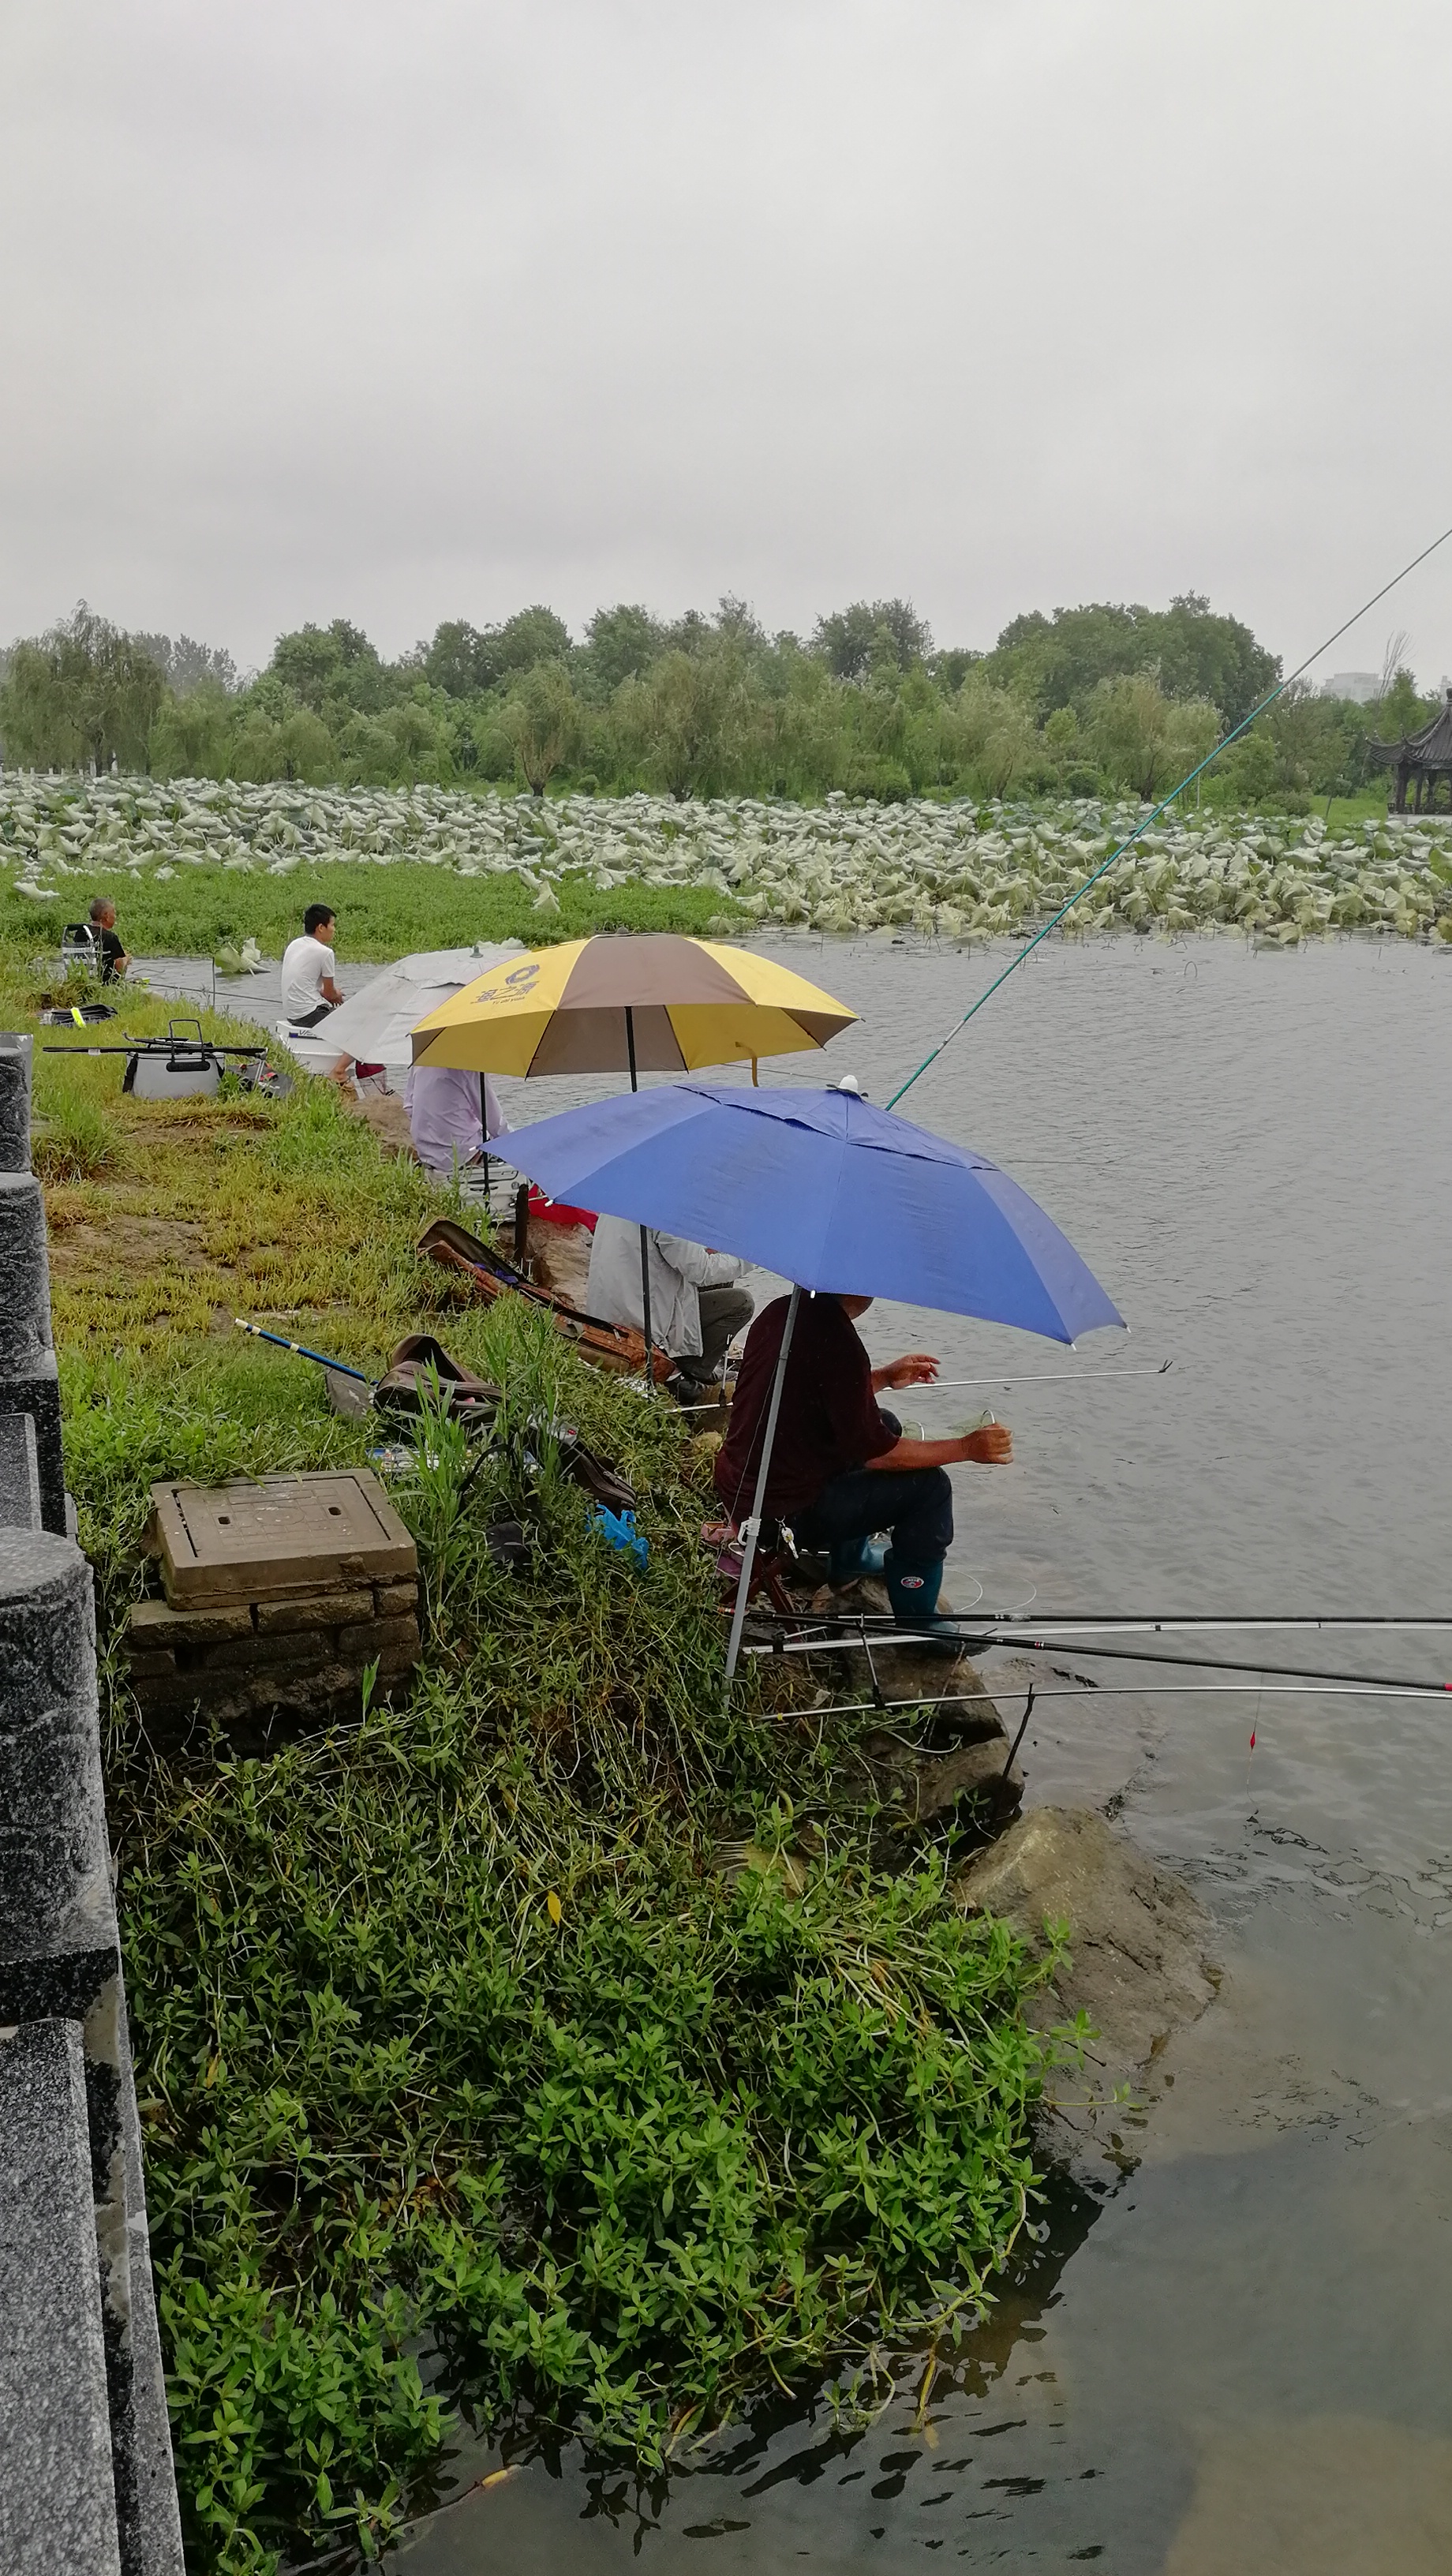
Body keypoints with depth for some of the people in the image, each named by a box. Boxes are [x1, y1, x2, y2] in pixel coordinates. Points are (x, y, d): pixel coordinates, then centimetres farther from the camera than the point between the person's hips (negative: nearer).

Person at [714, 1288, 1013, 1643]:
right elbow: (874, 1452, -19)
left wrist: (885, 1377, 20)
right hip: (782, 1511, -9)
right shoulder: (837, 1342, -25)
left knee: (886, 1424, 22)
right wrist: (966, 1447, -9)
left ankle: (849, 1557, 36)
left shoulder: (780, 1311, 1)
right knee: (929, 1486, -3)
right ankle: (916, 1622, 8)